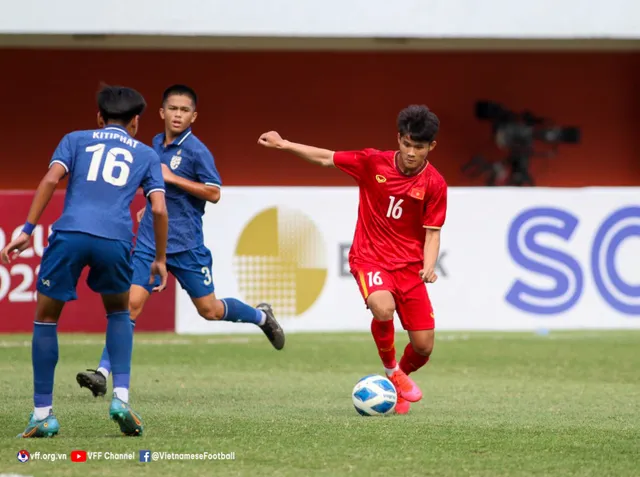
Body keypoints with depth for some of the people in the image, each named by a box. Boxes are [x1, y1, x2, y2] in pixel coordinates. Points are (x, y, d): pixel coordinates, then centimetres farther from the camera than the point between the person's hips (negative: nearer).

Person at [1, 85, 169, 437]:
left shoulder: (76, 140, 22)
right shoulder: (146, 155, 24)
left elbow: (51, 179, 4)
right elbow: (159, 209, 12)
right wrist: (160, 259, 21)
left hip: (70, 233, -1)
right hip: (116, 239, 1)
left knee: (45, 318, 16)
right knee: (118, 313, 27)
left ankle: (43, 414, 12)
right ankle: (121, 396, 9)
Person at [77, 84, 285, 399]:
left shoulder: (196, 150, -11)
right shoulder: (157, 144, 10)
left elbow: (214, 193, -16)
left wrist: (172, 178, -19)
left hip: (186, 243, -4)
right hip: (149, 242, 5)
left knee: (209, 310, 6)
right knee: (131, 302, -10)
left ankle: (261, 316, 35)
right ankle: (103, 373, -14)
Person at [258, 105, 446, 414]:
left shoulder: (434, 184, -7)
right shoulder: (373, 162, -7)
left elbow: (432, 232, -3)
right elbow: (325, 158, 3)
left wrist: (428, 266, -21)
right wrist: (284, 145, -4)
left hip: (410, 265, 1)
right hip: (370, 258, -1)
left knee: (423, 346, -3)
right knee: (383, 308, -34)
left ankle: (401, 377, 34)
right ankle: (391, 372, -5)